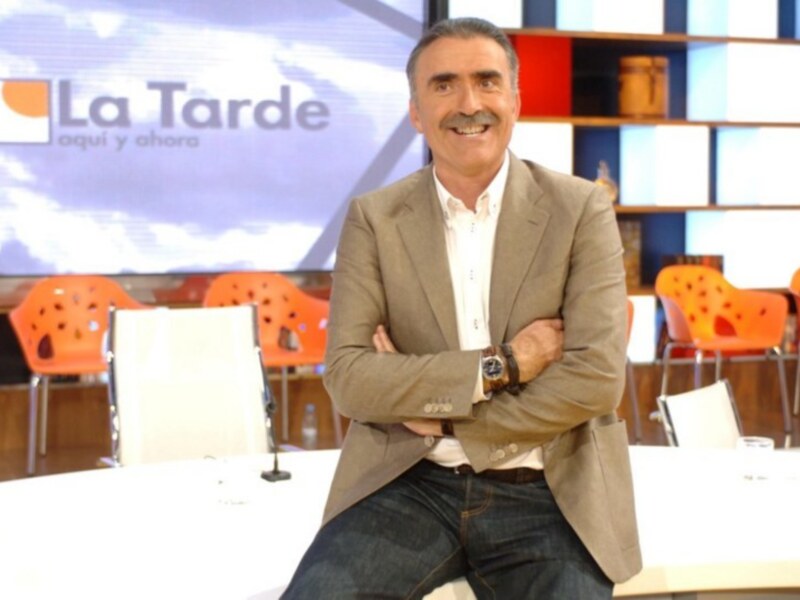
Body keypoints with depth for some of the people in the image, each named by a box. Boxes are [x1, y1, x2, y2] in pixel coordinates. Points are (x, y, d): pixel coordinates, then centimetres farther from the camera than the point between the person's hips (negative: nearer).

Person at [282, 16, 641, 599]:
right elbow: (348, 377, -5)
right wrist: (499, 366, -14)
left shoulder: (582, 210, -1)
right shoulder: (373, 219, 3)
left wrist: (442, 418, -9)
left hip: (546, 494, 0)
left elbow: (597, 378, -9)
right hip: (408, 484, 1)